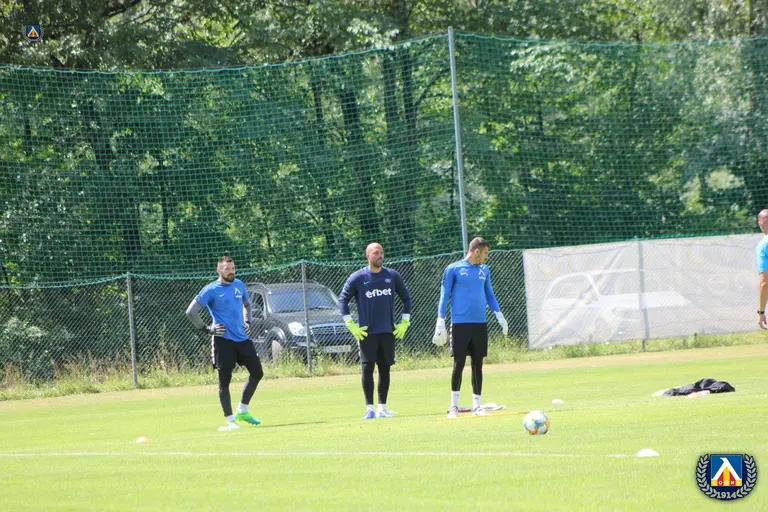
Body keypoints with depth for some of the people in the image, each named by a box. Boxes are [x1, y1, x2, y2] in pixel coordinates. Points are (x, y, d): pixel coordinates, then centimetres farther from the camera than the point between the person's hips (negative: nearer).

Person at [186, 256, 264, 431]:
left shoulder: (239, 285, 11)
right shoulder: (211, 290, -8)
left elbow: (247, 303, 31)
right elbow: (191, 312, -10)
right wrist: (207, 329, -11)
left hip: (242, 338, 7)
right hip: (223, 340, -7)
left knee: (257, 372, 7)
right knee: (224, 381, -4)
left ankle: (242, 411, 20)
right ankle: (230, 420, 1)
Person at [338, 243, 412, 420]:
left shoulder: (393, 276, 6)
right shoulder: (358, 278, -2)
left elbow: (406, 298, 16)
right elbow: (342, 300, 2)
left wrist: (405, 322, 8)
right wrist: (351, 325, -5)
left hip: (388, 332, 3)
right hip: (367, 332, -3)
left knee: (385, 369, 6)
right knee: (367, 368, -7)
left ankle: (382, 408, 12)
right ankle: (369, 408, -6)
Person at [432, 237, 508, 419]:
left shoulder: (484, 270, 13)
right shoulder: (453, 269, -1)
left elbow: (489, 294, 21)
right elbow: (444, 296, 0)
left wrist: (499, 315, 11)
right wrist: (440, 322, -5)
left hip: (479, 324, 4)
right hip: (460, 324, -4)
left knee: (478, 364, 5)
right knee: (459, 364, -5)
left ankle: (477, 405, 10)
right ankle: (454, 406, 5)